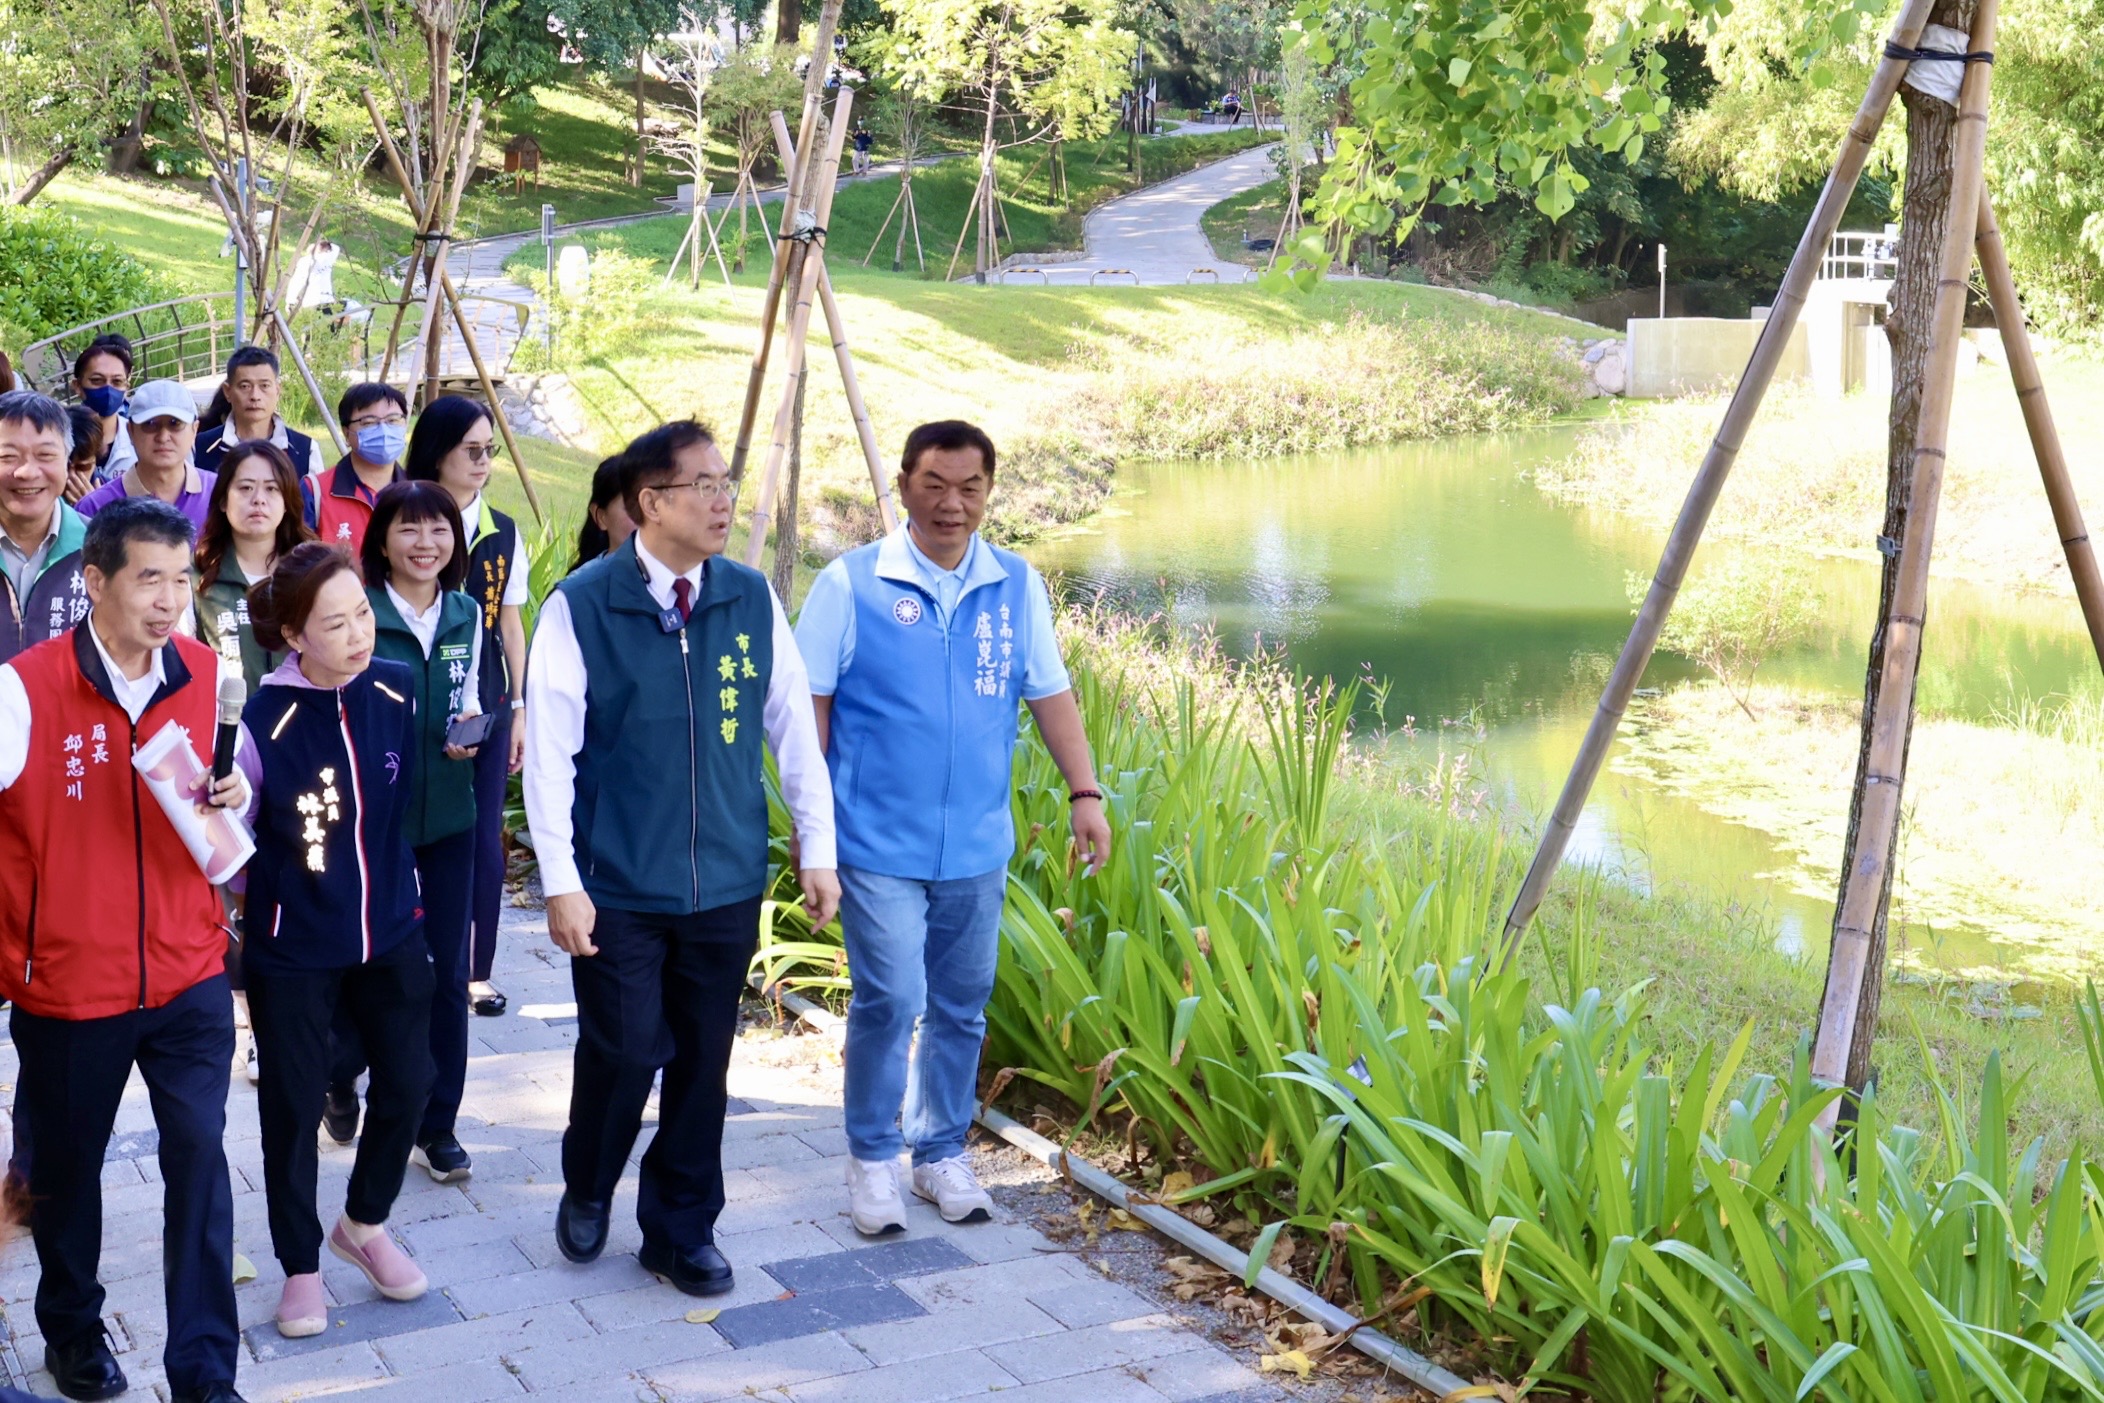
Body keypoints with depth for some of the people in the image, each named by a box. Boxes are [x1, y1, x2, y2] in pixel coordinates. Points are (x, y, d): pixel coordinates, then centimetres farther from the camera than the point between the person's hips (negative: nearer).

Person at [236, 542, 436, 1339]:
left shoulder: (399, 691, -7)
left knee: (408, 1082, 10)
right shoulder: (263, 722, -21)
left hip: (389, 931, 4)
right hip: (291, 948, -4)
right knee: (293, 1106, 8)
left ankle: (365, 1224, 35)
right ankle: (301, 1267, 26)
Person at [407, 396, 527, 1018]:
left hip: (488, 701, 3)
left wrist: (519, 708, 9)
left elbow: (510, 624, 11)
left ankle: (476, 971, 15)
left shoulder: (503, 532, 7)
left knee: (485, 837, 4)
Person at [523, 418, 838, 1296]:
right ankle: (587, 1193, 33)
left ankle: (680, 1230, 28)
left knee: (702, 1062, 10)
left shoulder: (752, 599, 0)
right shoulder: (581, 606, -10)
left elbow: (794, 728, 7)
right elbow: (549, 753, -8)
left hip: (727, 885, 3)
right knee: (622, 1055, 3)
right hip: (620, 890, -3)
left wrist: (817, 848, 6)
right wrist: (561, 882, -11)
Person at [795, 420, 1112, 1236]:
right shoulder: (851, 583, -6)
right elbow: (809, 703, -3)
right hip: (879, 843, -4)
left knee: (962, 1006, 12)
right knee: (890, 1001, -5)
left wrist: (1085, 793, 0)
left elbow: (1050, 695, 9)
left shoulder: (1017, 587, 4)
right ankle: (871, 1157, 15)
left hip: (978, 846, 4)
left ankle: (942, 1153, 28)